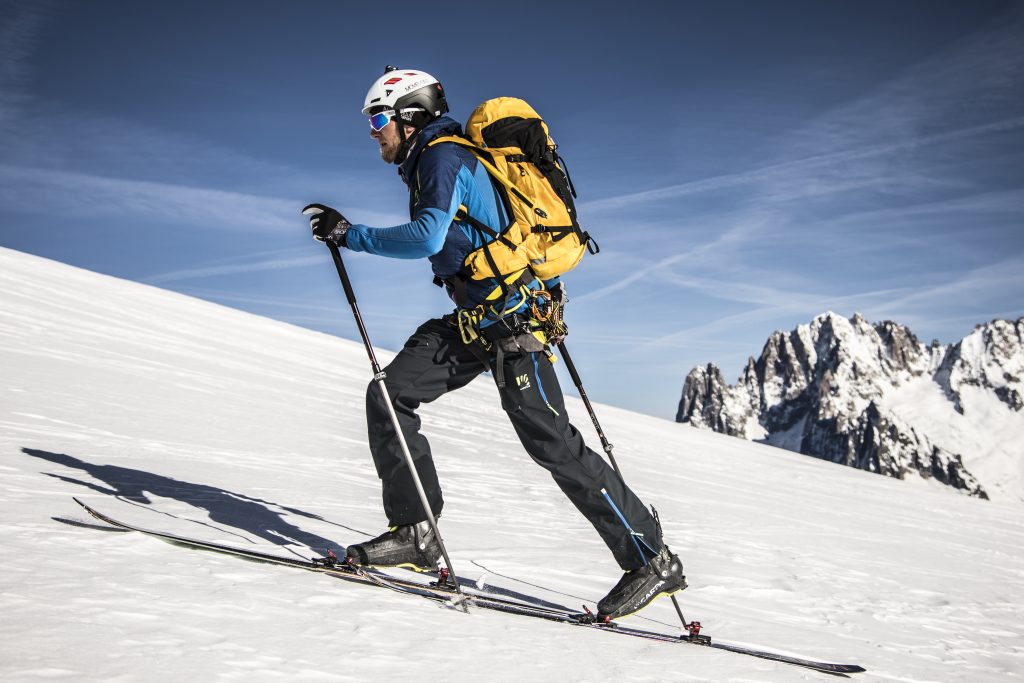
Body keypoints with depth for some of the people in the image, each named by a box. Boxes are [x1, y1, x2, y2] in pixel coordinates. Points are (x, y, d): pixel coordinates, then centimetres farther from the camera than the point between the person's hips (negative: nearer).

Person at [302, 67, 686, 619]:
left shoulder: (443, 155, -10)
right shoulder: (429, 162, 20)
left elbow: (427, 237, -25)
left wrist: (350, 235, -18)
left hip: (508, 319, -10)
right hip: (475, 321, 10)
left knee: (553, 444, -10)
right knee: (388, 396, 0)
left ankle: (653, 561, -1)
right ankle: (415, 533, 2)